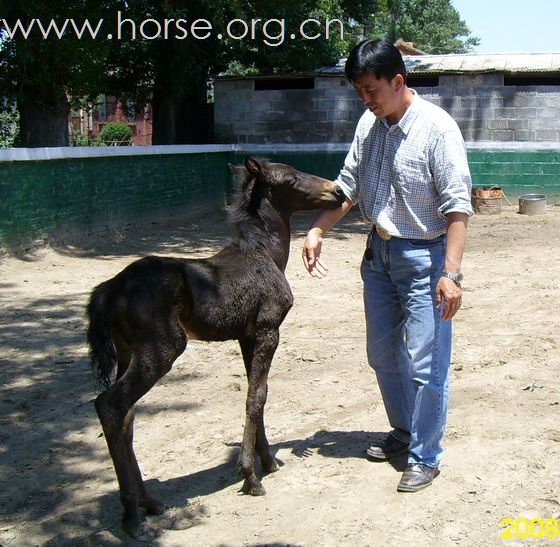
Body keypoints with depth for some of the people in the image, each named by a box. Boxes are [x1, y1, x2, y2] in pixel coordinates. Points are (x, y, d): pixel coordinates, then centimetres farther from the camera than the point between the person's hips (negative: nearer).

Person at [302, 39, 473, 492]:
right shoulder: (369, 125, 3)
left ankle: (425, 456, 13)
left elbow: (457, 205, -20)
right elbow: (348, 184, 12)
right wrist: (317, 231, 2)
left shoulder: (437, 128, -18)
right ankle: (404, 432, 37)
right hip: (379, 252, 8)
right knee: (382, 354, 18)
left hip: (423, 256, -7)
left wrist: (451, 273, -25)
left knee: (424, 363, -3)